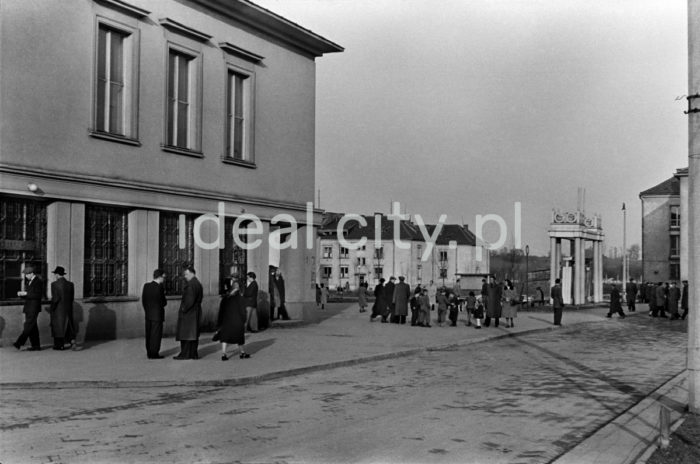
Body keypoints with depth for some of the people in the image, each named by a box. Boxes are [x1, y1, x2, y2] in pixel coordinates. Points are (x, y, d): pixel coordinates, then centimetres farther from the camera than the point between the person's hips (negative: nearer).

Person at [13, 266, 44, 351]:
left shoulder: (38, 282, -9)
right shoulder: (28, 282, 18)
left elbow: (38, 295, -18)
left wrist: (26, 293, -19)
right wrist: (21, 294, 1)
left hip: (34, 308, -9)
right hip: (28, 308, 9)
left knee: (28, 326, -12)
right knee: (32, 327, 7)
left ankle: (19, 343, -18)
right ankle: (36, 345, 9)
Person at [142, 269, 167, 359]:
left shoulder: (146, 285, 3)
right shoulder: (160, 287, -18)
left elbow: (143, 300, 7)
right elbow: (163, 302, -16)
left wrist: (146, 310, 15)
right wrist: (165, 302, 7)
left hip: (148, 314, 7)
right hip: (157, 314, -7)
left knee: (149, 334, 13)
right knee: (156, 335, 1)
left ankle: (149, 353, 20)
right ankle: (154, 353, 3)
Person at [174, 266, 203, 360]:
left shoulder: (191, 285, -17)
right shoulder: (198, 284, 12)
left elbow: (190, 299, -24)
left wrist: (184, 308, -14)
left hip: (188, 312, -10)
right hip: (196, 311, 10)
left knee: (185, 333, -4)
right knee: (193, 333, 10)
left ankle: (185, 354, -1)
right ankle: (193, 354, 12)